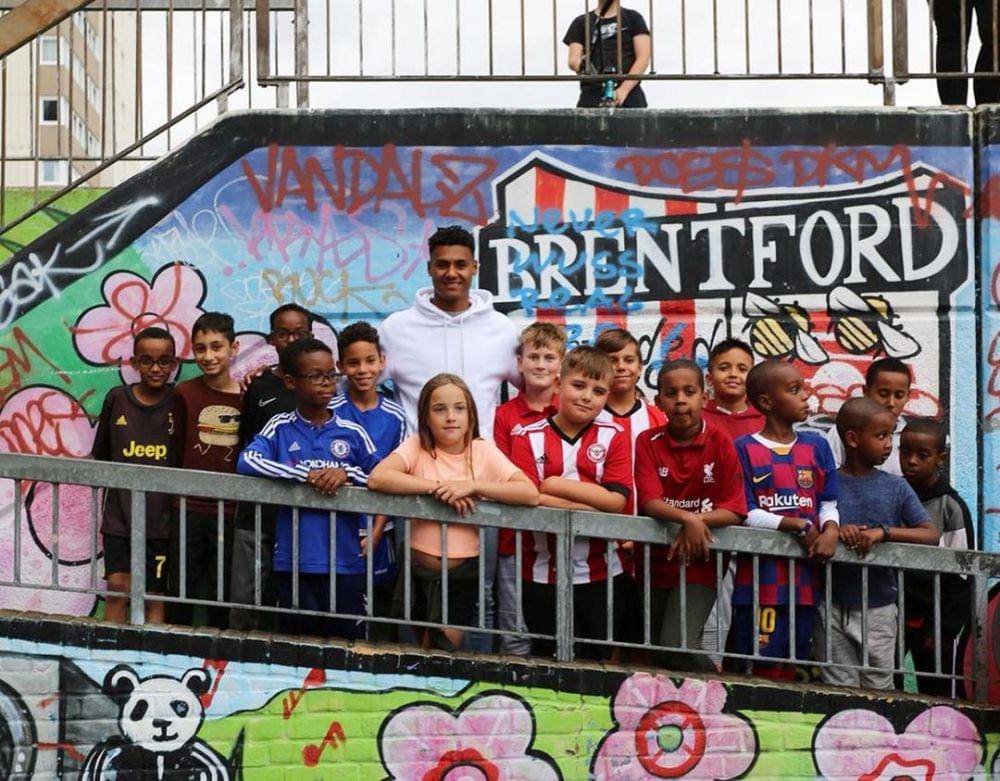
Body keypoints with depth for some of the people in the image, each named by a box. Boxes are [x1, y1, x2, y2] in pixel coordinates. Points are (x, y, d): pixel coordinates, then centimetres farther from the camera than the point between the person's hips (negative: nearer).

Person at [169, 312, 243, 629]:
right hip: (187, 510, 0)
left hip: (230, 513, 0)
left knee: (222, 596, 8)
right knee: (181, 593, 8)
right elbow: (175, 449, 3)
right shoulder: (184, 394, -1)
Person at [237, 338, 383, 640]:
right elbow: (247, 461, -15)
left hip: (345, 562, 1)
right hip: (294, 562, -1)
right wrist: (307, 475, -22)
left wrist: (348, 473, -13)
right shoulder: (280, 428, 1)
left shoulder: (352, 433, 4)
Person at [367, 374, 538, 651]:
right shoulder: (417, 446, -4)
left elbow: (531, 494, -16)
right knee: (426, 647, 16)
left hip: (463, 571, -1)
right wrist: (438, 487, -25)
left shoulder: (483, 450, -4)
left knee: (448, 647, 4)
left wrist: (472, 486, -25)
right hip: (417, 566, 1)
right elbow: (377, 478, -22)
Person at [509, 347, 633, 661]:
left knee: (601, 659, 11)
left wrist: (556, 485, -14)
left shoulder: (614, 437, 2)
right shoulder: (528, 437, -1)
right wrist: (594, 505, -16)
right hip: (544, 573, -1)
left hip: (601, 575, 1)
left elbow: (617, 501, -11)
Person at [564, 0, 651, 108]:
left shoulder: (633, 18, 11)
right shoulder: (581, 22, 16)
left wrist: (624, 89, -14)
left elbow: (643, 58, 0)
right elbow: (573, 60, 8)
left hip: (628, 96, -1)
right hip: (591, 98, 1)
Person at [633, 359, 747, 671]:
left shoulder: (720, 443, -6)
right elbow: (650, 502, -15)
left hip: (699, 562, -3)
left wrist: (697, 523, -26)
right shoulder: (648, 442, -2)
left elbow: (735, 511, -10)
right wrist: (688, 518, -32)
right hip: (654, 560, 3)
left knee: (677, 649, -17)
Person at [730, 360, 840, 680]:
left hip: (805, 575, 4)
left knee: (790, 665, 9)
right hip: (761, 573, -4)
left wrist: (830, 530, -11)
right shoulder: (745, 449, -2)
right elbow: (745, 513, -8)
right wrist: (800, 527, -15)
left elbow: (828, 503, 11)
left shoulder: (816, 446, 11)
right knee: (759, 665, -6)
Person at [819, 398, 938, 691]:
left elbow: (931, 535, -5)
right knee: (839, 688, 3)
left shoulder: (895, 487, 2)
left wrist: (883, 532, -18)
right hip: (834, 608, -1)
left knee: (879, 686, 5)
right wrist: (835, 530, -20)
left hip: (879, 608, 1)